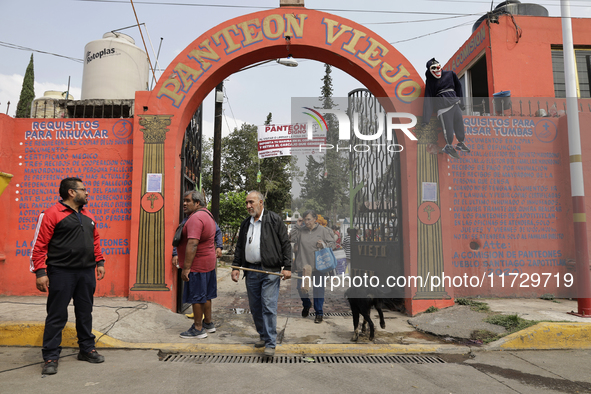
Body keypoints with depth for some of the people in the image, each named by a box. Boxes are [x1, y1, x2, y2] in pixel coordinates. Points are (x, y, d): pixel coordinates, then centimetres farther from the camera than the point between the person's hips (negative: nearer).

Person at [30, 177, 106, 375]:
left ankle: (87, 349, 26)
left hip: (87, 272, 6)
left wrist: (99, 262, 12)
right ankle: (51, 357, 13)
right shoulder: (52, 214, -7)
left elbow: (95, 240, 20)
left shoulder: (88, 216, 13)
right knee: (57, 315, 1)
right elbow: (39, 245, -10)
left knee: (85, 313, 14)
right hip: (61, 272, -6)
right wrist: (40, 272, -14)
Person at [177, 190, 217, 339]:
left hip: (197, 265, -10)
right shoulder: (207, 215, 13)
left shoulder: (196, 218, -20)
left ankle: (198, 329, 11)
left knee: (196, 297, 1)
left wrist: (186, 267, -26)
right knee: (205, 295, 19)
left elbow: (192, 244, -27)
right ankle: (208, 323, 30)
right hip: (208, 263, 10)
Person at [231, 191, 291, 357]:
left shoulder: (274, 219, -2)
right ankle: (263, 336, 29)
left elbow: (285, 244, -4)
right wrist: (236, 267, 12)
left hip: (270, 271, -6)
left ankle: (271, 343, 2)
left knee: (269, 307, -7)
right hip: (251, 271, 6)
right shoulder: (245, 224, 15)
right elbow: (239, 247, 21)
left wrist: (287, 267, -10)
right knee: (255, 307, 12)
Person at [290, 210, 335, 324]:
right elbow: (291, 239, -7)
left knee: (318, 289, 5)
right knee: (301, 288, 6)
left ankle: (319, 312, 21)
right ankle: (306, 305, 37)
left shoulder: (323, 230, -1)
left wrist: (324, 245, -17)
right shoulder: (301, 231, 3)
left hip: (318, 265, -2)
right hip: (303, 264, 2)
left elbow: (332, 243, 2)